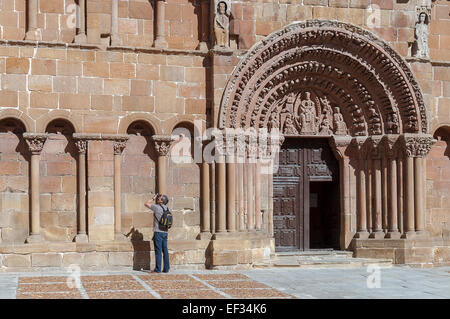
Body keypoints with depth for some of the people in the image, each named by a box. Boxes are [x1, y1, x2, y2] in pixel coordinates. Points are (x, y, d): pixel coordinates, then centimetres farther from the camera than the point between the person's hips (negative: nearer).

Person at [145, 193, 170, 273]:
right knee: (165, 251, 7)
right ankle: (166, 268, 7)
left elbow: (146, 204, -2)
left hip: (158, 232, -7)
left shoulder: (157, 207, -9)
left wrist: (153, 198, 7)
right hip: (165, 232, 7)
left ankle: (157, 269, -5)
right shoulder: (166, 208, 11)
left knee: (158, 251, -6)